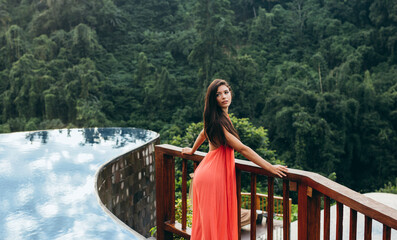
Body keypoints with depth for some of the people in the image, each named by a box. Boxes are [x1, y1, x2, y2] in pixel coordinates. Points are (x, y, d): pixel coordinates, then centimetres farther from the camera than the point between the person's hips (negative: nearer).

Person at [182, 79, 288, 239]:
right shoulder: (218, 121, -20)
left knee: (207, 222, 16)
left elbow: (204, 133, 27)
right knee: (212, 223, 1)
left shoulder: (219, 117, 9)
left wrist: (192, 151, 45)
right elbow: (242, 149, -24)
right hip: (213, 176, -9)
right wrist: (270, 167, -23)